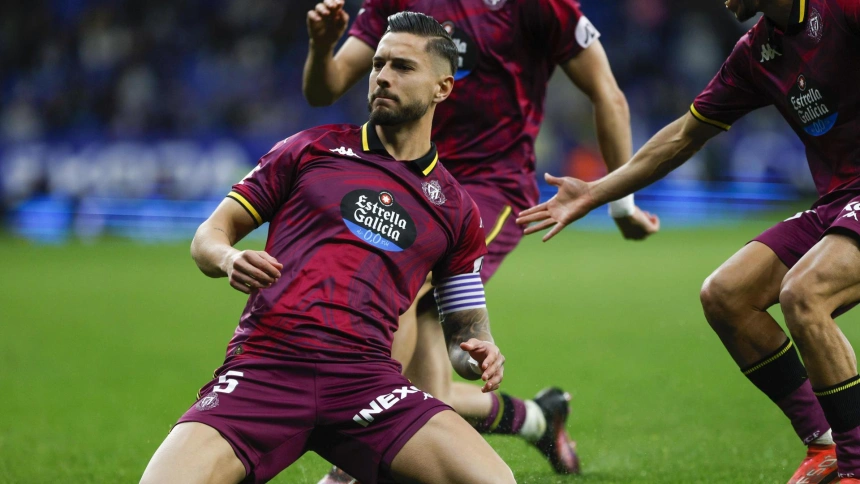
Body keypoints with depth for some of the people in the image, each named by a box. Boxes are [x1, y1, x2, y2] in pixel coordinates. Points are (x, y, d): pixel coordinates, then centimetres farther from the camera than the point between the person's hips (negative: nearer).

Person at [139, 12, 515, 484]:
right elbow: (210, 233, 17)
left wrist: (477, 353, 0)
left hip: (365, 378, 2)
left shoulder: (455, 209, 18)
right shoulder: (312, 148, 16)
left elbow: (464, 326, 24)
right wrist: (229, 259, -7)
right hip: (262, 368, -1)